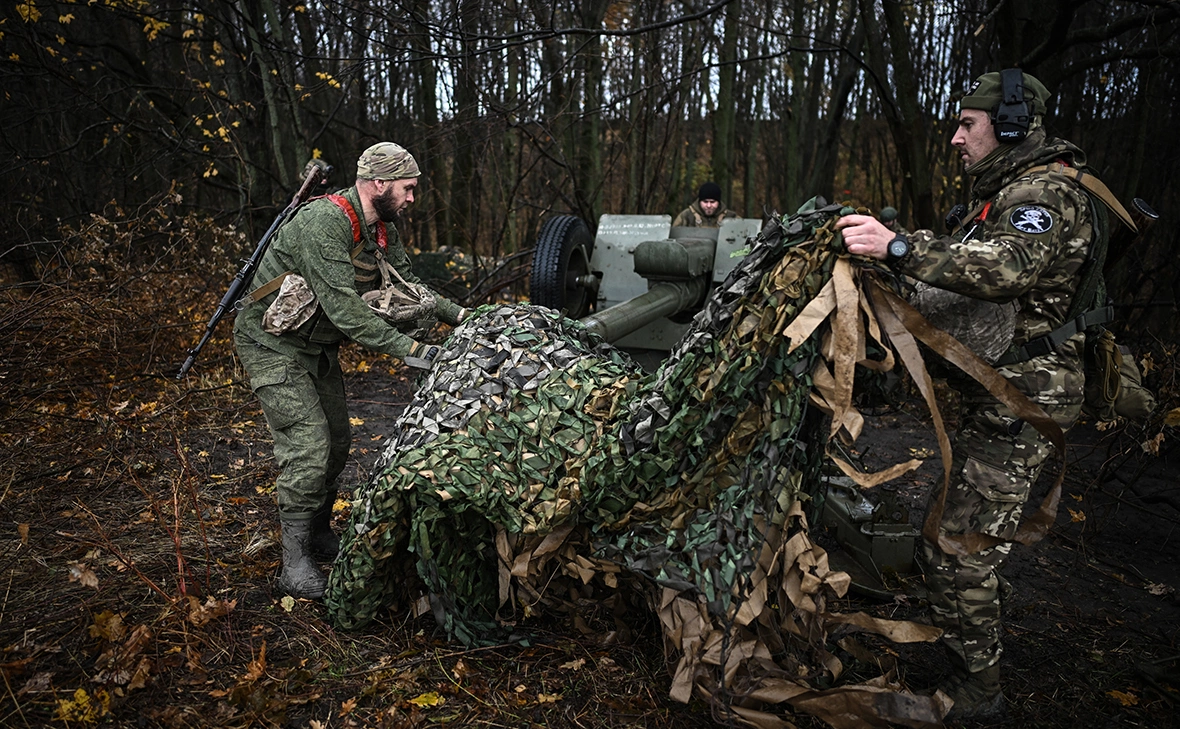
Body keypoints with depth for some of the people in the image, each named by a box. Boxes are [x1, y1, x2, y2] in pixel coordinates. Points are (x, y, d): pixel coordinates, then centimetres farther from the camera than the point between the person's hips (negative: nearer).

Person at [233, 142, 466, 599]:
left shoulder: (381, 229, 1)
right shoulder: (323, 223, -28)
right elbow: (344, 308, -35)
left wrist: (459, 315, -7)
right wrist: (407, 349, -37)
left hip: (318, 346, 9)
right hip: (273, 345, -9)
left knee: (337, 442, 11)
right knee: (308, 445, -14)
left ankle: (319, 532, 31)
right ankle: (296, 565, -3)